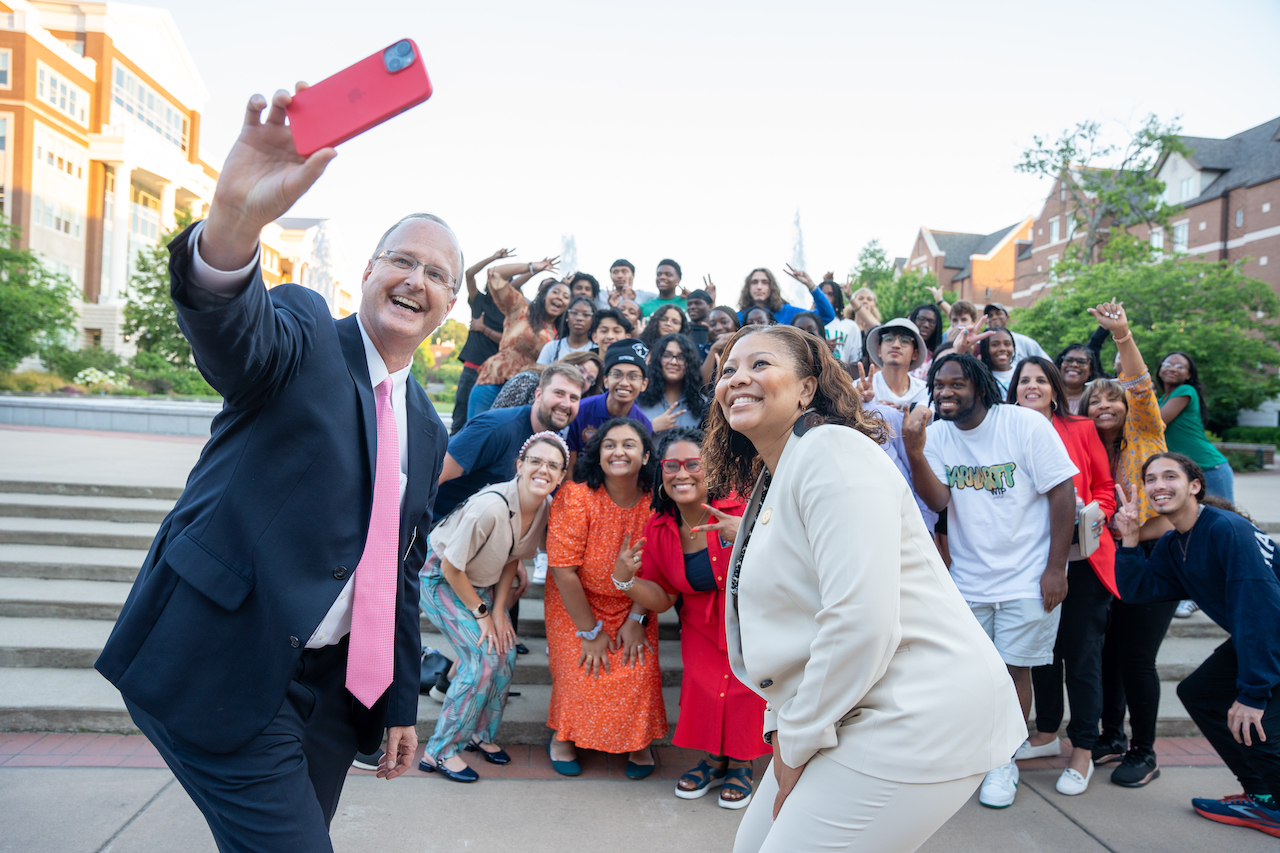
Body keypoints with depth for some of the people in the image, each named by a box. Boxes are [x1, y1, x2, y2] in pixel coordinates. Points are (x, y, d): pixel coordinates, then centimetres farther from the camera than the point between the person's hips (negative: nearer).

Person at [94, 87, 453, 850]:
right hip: (222, 667, -6)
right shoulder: (303, 331, -5)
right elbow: (234, 331, -31)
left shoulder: (428, 431, 11)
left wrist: (400, 705, 14)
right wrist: (235, 220, -52)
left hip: (330, 690, 6)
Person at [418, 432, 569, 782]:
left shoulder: (547, 507, -12)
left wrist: (498, 610, -4)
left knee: (506, 651, -1)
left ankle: (481, 734, 22)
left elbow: (512, 558, 2)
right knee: (484, 658, -15)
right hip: (440, 579, -7)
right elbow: (452, 567, -24)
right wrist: (480, 613, -14)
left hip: (480, 583, 7)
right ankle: (440, 751, 0)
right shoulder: (490, 506, -35)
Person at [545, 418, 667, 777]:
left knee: (640, 671, -10)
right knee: (580, 671, -9)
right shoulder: (575, 497, -25)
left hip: (632, 604, 2)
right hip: (576, 602, -2)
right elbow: (564, 571, -21)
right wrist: (589, 632, -15)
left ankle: (638, 741, 19)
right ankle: (564, 736, 22)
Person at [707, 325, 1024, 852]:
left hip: (917, 720, -9)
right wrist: (780, 725, 5)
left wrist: (797, 742, -15)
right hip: (842, 710, 9)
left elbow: (861, 621, -26)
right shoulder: (768, 481, 13)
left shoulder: (832, 452, -18)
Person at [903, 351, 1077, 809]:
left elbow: (1062, 492, -11)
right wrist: (915, 453, -29)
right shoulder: (937, 435, -2)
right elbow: (937, 500, -12)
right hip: (967, 578, 3)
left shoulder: (1026, 425, -13)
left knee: (1014, 667, 5)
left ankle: (1004, 761, 23)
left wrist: (1056, 568, -13)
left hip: (1027, 577, -3)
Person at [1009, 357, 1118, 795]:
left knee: (1081, 651, 1)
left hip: (1082, 556, -2)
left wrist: (1097, 512, -12)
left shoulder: (1081, 429, 1)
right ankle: (1046, 733, 31)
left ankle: (1083, 751, 13)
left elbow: (1105, 485, 6)